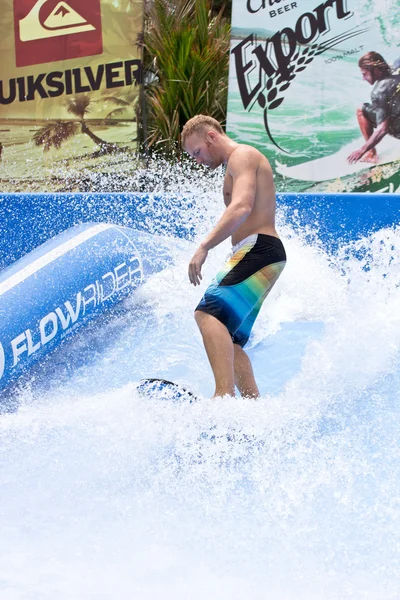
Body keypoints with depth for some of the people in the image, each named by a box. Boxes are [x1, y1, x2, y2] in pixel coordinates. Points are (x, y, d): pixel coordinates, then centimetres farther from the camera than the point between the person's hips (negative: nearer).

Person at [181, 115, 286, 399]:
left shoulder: (242, 155, -4)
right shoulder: (240, 163, 28)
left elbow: (242, 207, -22)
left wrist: (204, 247, -29)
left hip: (259, 249, -11)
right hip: (256, 253, 11)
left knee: (209, 313, -27)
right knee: (228, 341, 8)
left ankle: (225, 393, -39)